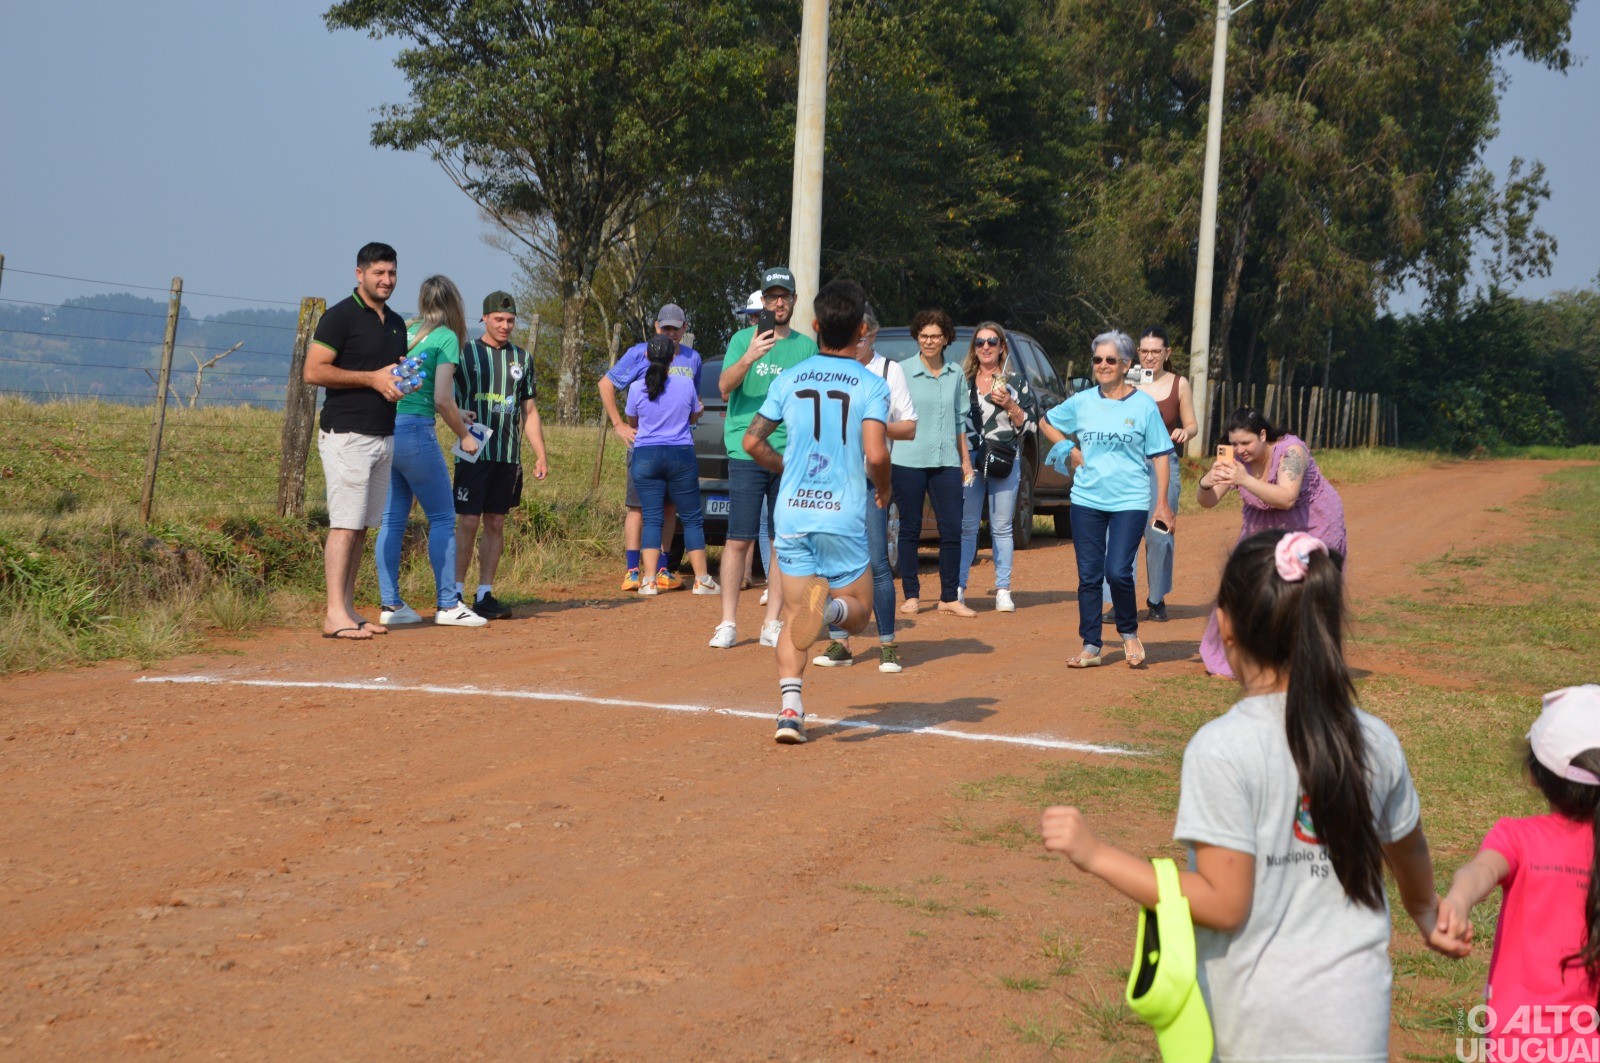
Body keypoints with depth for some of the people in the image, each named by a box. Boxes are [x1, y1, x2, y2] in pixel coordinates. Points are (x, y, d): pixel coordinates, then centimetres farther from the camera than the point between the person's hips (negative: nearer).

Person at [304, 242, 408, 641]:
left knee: (362, 527, 7)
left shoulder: (396, 323, 17)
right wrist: (372, 378, -16)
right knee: (345, 525, -12)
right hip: (348, 435, -8)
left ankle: (348, 609, 10)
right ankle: (334, 614, -13)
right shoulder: (340, 317, -7)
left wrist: (405, 379, 4)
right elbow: (313, 372, -14)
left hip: (384, 436, 8)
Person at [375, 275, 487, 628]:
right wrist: (463, 434, 4)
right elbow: (441, 399, -11)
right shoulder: (446, 338, -4)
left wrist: (454, 413, 27)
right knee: (442, 518, 2)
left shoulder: (404, 332, 15)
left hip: (386, 427, 7)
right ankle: (448, 605, 1)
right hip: (415, 431, -7)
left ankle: (390, 604, 9)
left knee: (392, 519, 9)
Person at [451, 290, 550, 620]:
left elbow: (530, 411, 18)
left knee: (496, 524, 5)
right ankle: (456, 593, -1)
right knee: (468, 523, -7)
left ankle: (485, 595, 9)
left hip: (509, 455, 4)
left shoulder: (523, 358, 15)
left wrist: (541, 454, 10)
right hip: (474, 453, -4)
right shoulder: (465, 353, 3)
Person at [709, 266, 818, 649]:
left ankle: (772, 624, 10)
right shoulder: (743, 339, 5)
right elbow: (725, 387, -10)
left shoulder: (807, 347, 11)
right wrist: (748, 358, -28)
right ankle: (728, 624, 0)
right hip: (747, 454, -2)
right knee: (739, 540, -5)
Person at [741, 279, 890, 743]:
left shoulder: (791, 380, 6)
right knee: (858, 611, 12)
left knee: (793, 615, 9)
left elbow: (752, 441, 8)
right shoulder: (870, 384, -4)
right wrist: (883, 489, 6)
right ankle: (831, 607, -24)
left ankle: (790, 706, -9)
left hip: (792, 516, 3)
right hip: (844, 516, -3)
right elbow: (876, 455, -16)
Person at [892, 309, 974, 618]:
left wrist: (965, 459, 17)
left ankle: (950, 598, 8)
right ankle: (911, 596, 12)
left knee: (952, 530, 0)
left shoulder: (955, 373, 10)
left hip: (946, 462, 3)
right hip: (908, 461, -3)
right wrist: (885, 458, -5)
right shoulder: (902, 372, -1)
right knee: (910, 529, 3)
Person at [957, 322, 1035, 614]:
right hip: (969, 459, 1)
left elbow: (1027, 425, 6)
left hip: (1005, 461, -1)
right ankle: (958, 587, 5)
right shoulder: (963, 381, 11)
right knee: (966, 526, -1)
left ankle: (1003, 590, 5)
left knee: (1001, 528, 1)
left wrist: (1009, 405, -9)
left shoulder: (1017, 382, 8)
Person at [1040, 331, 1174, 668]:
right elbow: (1046, 422, 22)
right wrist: (1068, 451, 6)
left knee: (1117, 572, -13)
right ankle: (1091, 648, 11)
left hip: (1130, 501, -3)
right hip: (1087, 500, 3)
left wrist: (1162, 504, -5)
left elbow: (1159, 456, 0)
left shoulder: (1143, 405, -2)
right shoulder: (1082, 402, 6)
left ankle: (1129, 634, 11)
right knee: (1088, 575, 4)